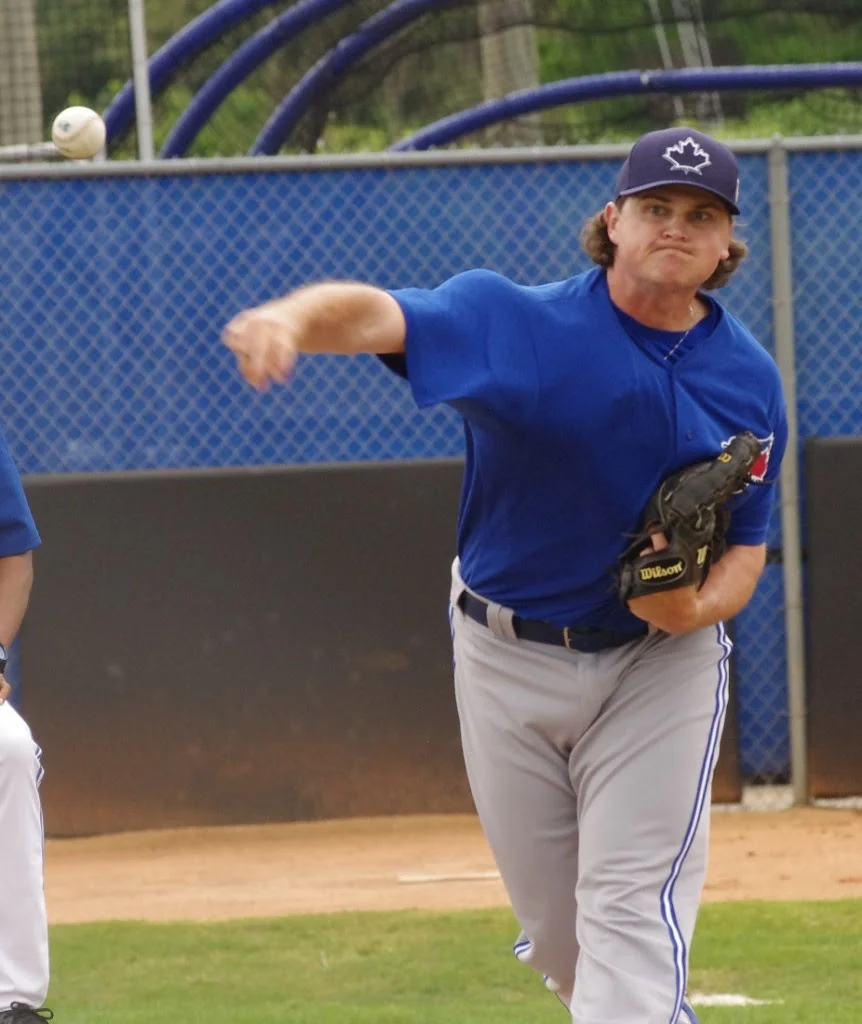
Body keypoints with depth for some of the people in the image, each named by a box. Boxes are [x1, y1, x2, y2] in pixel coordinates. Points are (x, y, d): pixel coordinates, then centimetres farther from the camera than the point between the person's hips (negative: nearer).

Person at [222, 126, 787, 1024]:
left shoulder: (749, 380, -5)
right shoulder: (516, 320, -15)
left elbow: (746, 546, 2)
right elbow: (375, 314, -30)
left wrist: (700, 606, -22)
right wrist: (295, 318, -54)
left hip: (661, 662, 0)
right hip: (506, 655, 0)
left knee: (632, 909, -10)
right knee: (552, 923, 10)